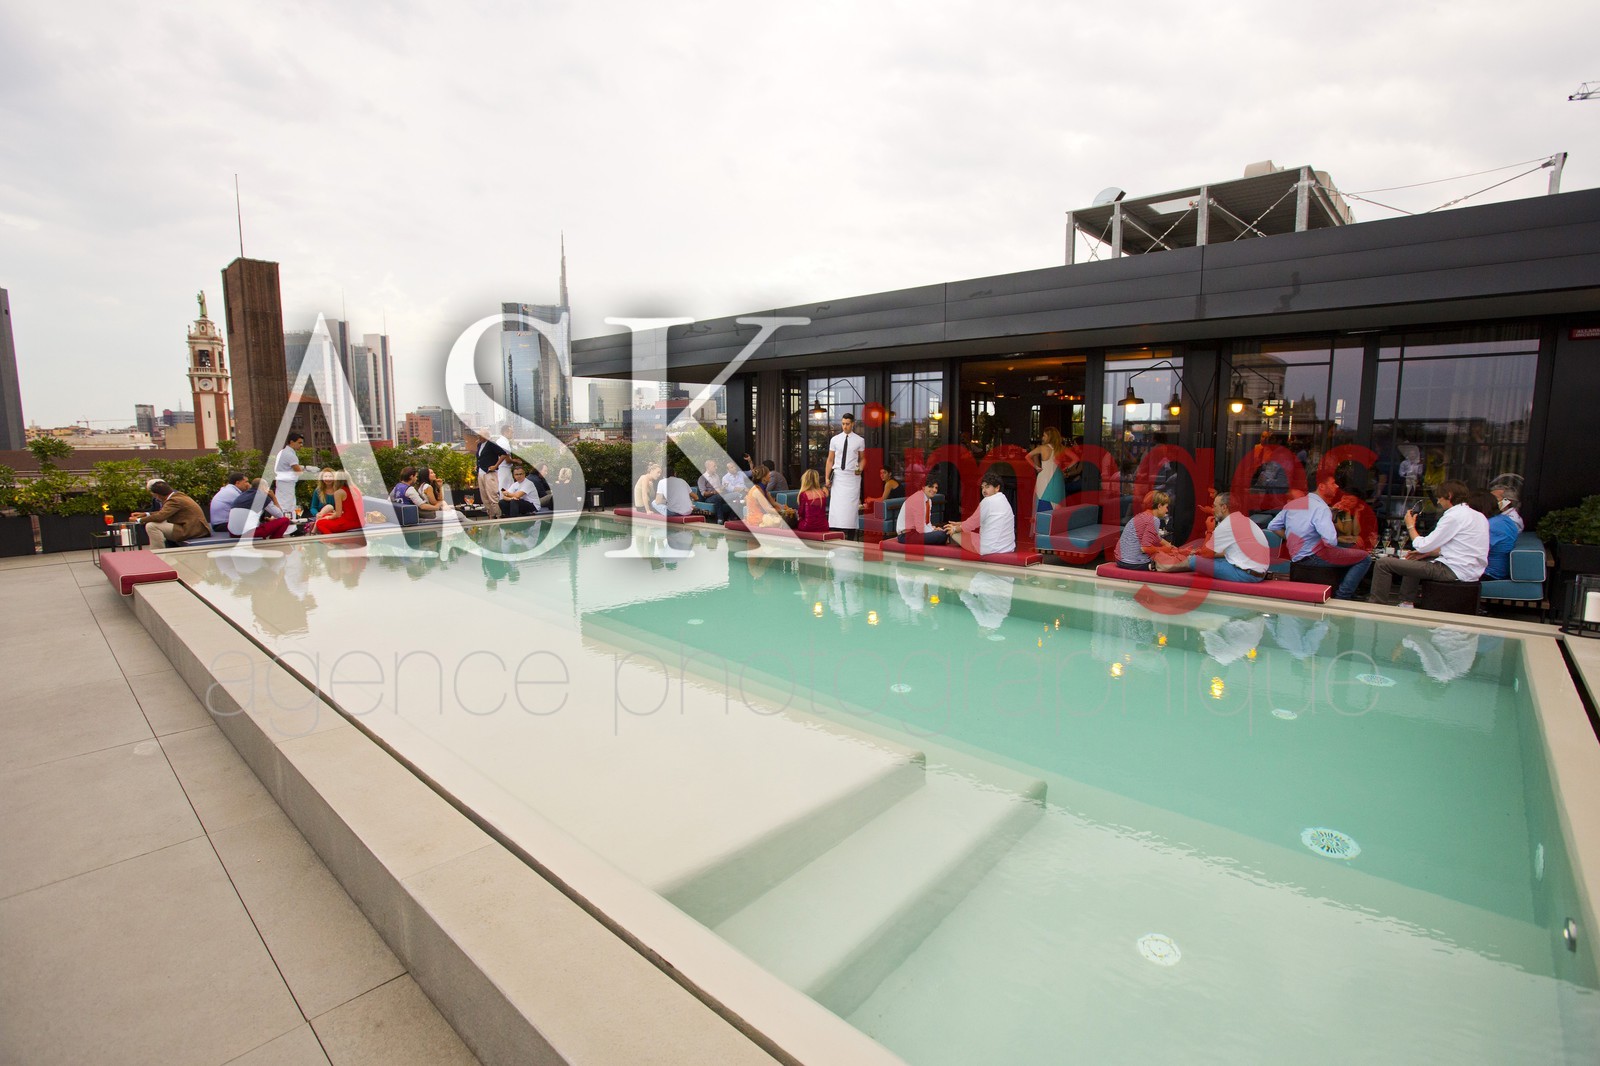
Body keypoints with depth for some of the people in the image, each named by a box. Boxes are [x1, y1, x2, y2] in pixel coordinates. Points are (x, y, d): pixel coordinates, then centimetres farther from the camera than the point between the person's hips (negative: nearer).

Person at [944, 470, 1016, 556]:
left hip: (990, 548, -9)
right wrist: (960, 524, 23)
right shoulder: (1004, 500, 16)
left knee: (953, 532, 7)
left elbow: (972, 522, -4)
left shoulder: (988, 501, -12)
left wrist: (955, 529, 12)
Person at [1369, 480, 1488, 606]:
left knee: (1384, 563, -12)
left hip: (1453, 571, -10)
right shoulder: (1478, 516, 14)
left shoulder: (1454, 516, -15)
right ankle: (1406, 603, 31)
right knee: (1414, 561, 35)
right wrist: (1429, 552, 13)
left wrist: (1410, 526, 3)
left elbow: (1422, 546, -13)